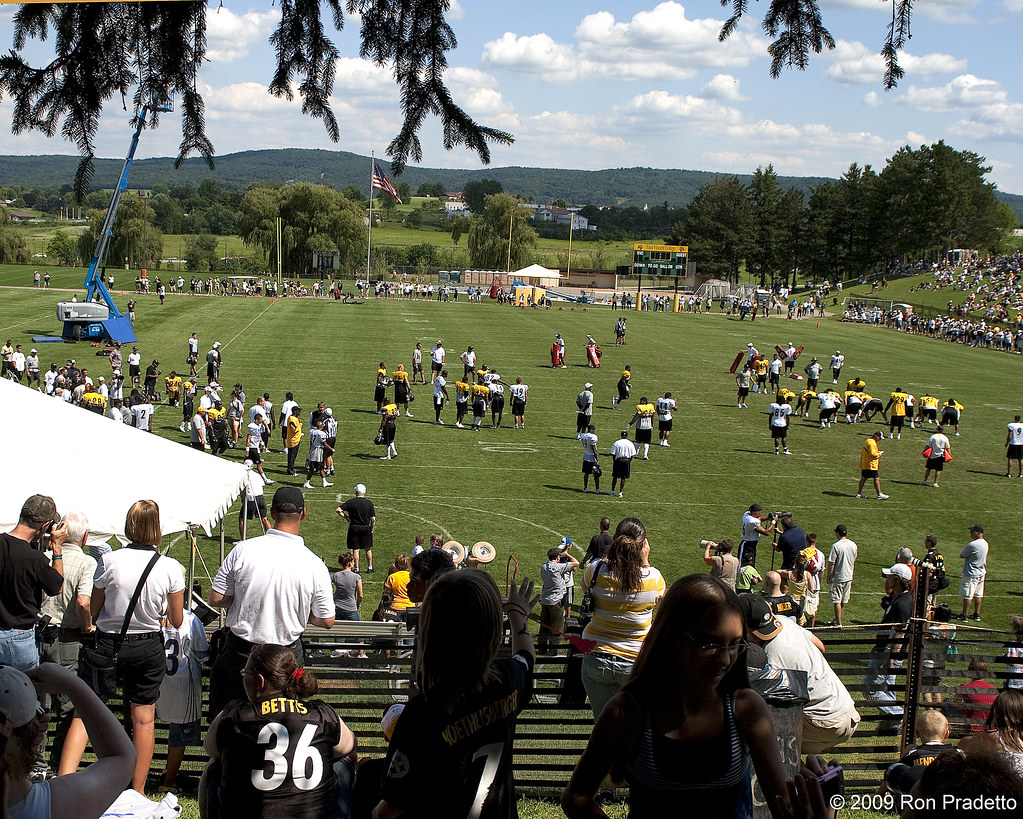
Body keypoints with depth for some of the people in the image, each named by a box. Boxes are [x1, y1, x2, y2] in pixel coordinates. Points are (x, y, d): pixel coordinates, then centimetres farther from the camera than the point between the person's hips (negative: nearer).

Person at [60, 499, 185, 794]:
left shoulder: (110, 561, -11)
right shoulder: (170, 568, -9)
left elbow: (94, 609, 2)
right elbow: (176, 620, 0)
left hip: (108, 646, -1)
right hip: (148, 649, 1)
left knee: (84, 714, 3)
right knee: (143, 719, 11)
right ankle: (138, 793, 19)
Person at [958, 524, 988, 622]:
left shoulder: (972, 545, -23)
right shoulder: (985, 544, 5)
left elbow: (961, 555, -14)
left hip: (971, 574, -9)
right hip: (981, 573, 9)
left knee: (967, 595, -1)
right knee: (978, 595, 15)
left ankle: (964, 615, 3)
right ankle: (977, 614, 23)